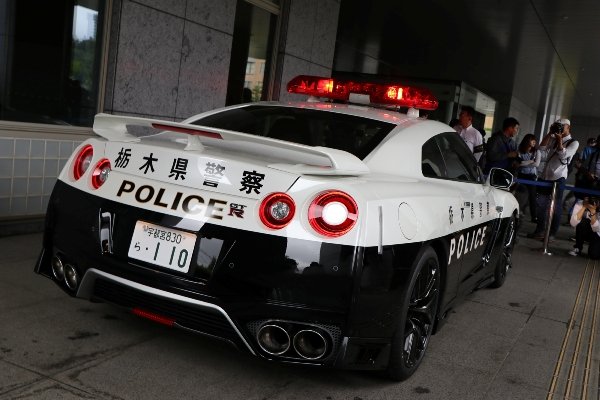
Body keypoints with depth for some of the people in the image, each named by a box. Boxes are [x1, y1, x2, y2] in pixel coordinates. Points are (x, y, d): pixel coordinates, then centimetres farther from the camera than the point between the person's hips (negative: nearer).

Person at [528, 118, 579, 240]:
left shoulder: (573, 143, 0)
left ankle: (552, 233, 5)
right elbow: (542, 149, 1)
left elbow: (563, 155, -14)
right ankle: (540, 230, 18)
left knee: (556, 206, -1)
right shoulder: (552, 139, 14)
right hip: (545, 176, 5)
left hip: (558, 177, -5)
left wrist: (560, 139, -15)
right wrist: (549, 133, -1)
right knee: (540, 204, 6)